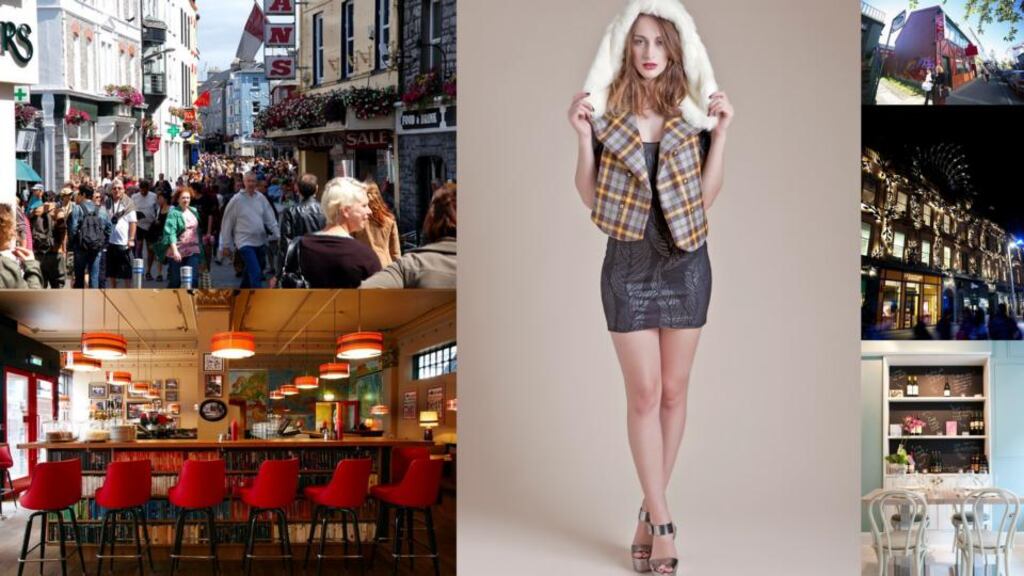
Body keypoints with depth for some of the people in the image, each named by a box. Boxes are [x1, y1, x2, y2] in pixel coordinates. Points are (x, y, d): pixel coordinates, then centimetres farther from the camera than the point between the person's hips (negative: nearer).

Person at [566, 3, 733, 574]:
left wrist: (721, 132, -8)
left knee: (674, 391, 7)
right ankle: (662, 522, 4)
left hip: (686, 262, 2)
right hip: (630, 263, -1)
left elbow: (708, 194, -2)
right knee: (644, 394, -2)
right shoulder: (607, 110, -1)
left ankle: (651, 510, 21)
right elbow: (590, 198, -1)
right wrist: (584, 136, -12)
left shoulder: (694, 111, 1)